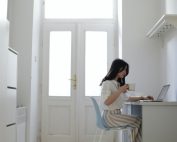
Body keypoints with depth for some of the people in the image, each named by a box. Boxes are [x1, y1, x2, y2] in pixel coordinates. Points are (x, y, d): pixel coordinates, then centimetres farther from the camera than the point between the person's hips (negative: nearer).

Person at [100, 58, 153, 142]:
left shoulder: (118, 84, 20)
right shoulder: (107, 83, -8)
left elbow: (126, 98, 28)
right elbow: (106, 102, -19)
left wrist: (142, 97, 21)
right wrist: (120, 90, -20)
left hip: (117, 114, 8)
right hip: (109, 116, -8)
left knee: (138, 121, -11)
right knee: (138, 121, -15)